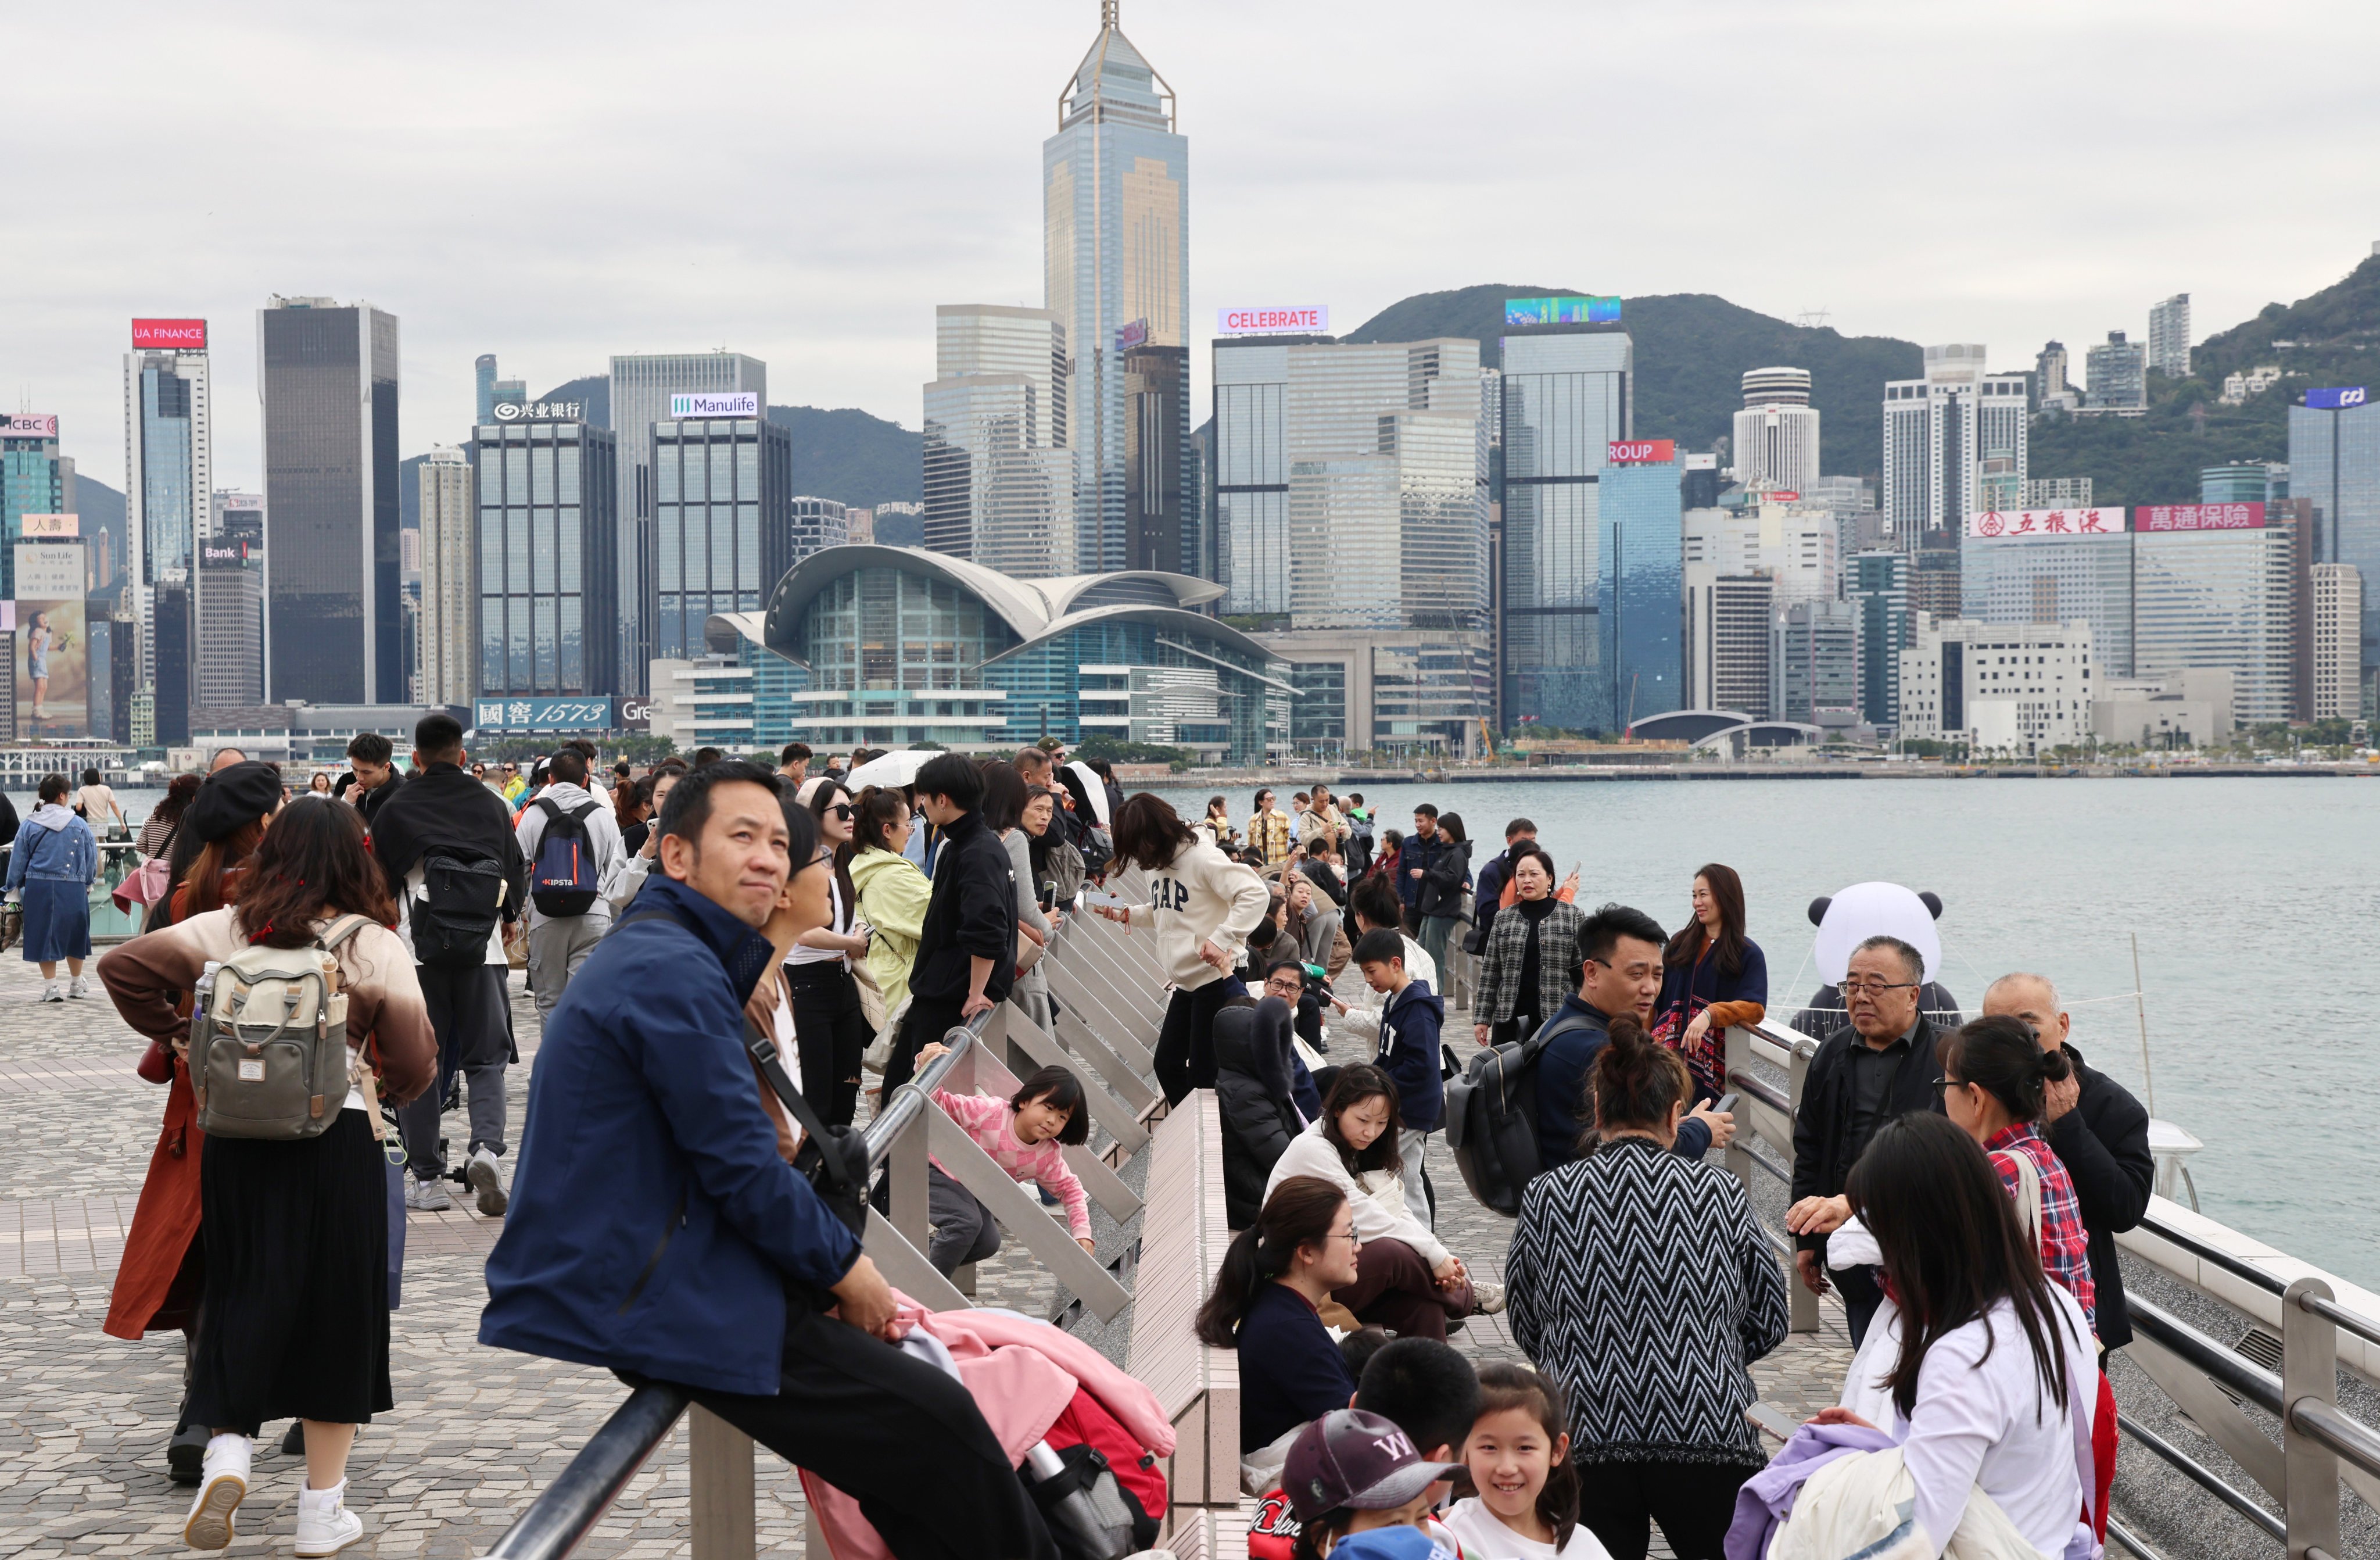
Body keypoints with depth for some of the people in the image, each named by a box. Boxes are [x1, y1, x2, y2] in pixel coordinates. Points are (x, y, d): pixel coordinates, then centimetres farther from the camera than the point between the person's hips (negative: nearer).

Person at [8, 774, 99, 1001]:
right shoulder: (79, 825, -1)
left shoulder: (29, 826, -2)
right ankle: (76, 984, 28)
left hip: (39, 888, -1)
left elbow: (18, 860, 4)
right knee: (74, 934, 16)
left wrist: (14, 888, 16)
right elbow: (92, 858, 7)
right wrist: (88, 883, 23)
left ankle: (51, 986, 3)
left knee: (44, 934, 6)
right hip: (73, 887, 1)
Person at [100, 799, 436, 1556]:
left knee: (243, 1294, 16)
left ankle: (228, 1447, -6)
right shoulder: (377, 946, -6)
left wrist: (174, 1035, 7)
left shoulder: (226, 930, -1)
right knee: (336, 1309, 9)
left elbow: (122, 966, -5)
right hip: (340, 1143, -2)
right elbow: (413, 1065, -7)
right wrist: (387, 1087, 15)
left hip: (237, 1137, 2)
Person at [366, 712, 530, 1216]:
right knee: (487, 1057, 8)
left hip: (417, 950, -1)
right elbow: (518, 877, 12)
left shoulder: (394, 811, 0)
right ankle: (486, 1148, -16)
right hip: (483, 949, 1)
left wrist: (387, 931, 24)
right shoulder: (492, 806, 5)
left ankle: (427, 1178, 8)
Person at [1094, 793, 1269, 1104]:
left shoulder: (1201, 857, -18)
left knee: (1203, 1075, -3)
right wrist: (1126, 915, 6)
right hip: (1186, 983, 9)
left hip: (1216, 979, -9)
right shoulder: (1158, 862, 8)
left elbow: (1256, 895, -25)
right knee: (1168, 1064, 13)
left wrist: (1221, 939, -31)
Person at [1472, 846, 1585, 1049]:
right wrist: (1482, 1018, 6)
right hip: (1509, 1017, 2)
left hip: (1555, 1017, -2)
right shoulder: (1503, 919, 9)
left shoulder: (1573, 916, 3)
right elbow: (1490, 971, 10)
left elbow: (1583, 971, 3)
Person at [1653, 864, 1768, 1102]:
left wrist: (1710, 1015, -28)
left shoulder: (1749, 955, 2)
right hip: (1668, 1056, 3)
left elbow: (1756, 1008, -12)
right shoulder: (1680, 943, 14)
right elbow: (1656, 997, 15)